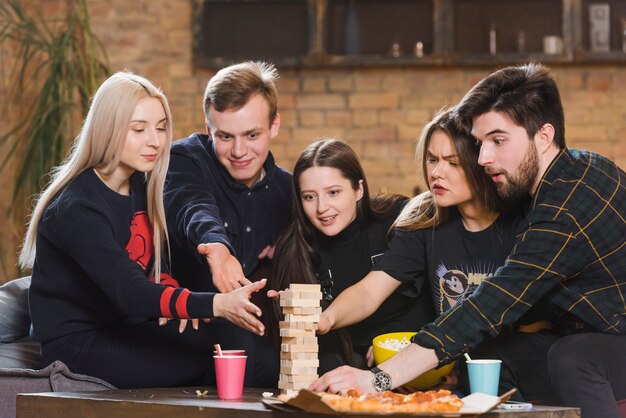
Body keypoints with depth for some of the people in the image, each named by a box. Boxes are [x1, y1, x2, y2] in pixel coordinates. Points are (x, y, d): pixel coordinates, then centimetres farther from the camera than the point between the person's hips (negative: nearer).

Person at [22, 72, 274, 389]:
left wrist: (174, 302, -12)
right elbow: (129, 292, -32)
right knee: (220, 344, -22)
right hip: (77, 346, -8)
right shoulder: (77, 208, -22)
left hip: (120, 328, 8)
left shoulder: (139, 185, 6)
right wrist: (216, 305, -45)